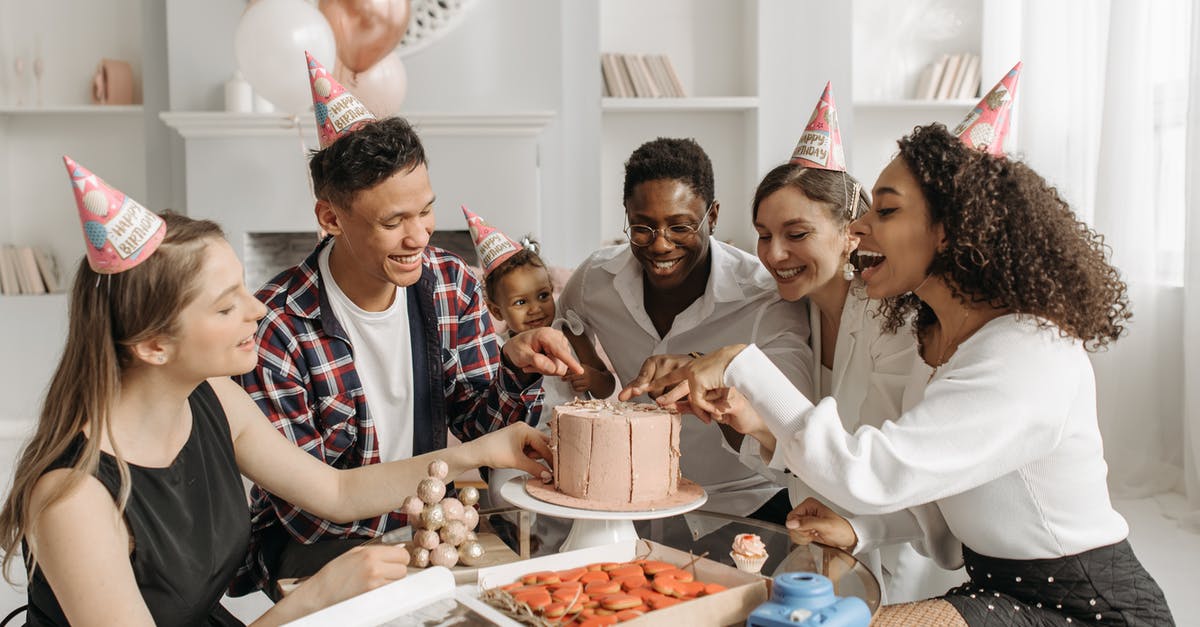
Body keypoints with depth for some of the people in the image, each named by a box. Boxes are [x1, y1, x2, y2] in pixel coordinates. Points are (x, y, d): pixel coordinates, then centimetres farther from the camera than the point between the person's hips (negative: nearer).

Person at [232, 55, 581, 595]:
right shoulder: (274, 331, -20)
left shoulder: (451, 284, -4)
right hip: (316, 550, -4)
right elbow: (299, 504, -17)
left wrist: (515, 367, -20)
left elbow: (477, 427, 1)